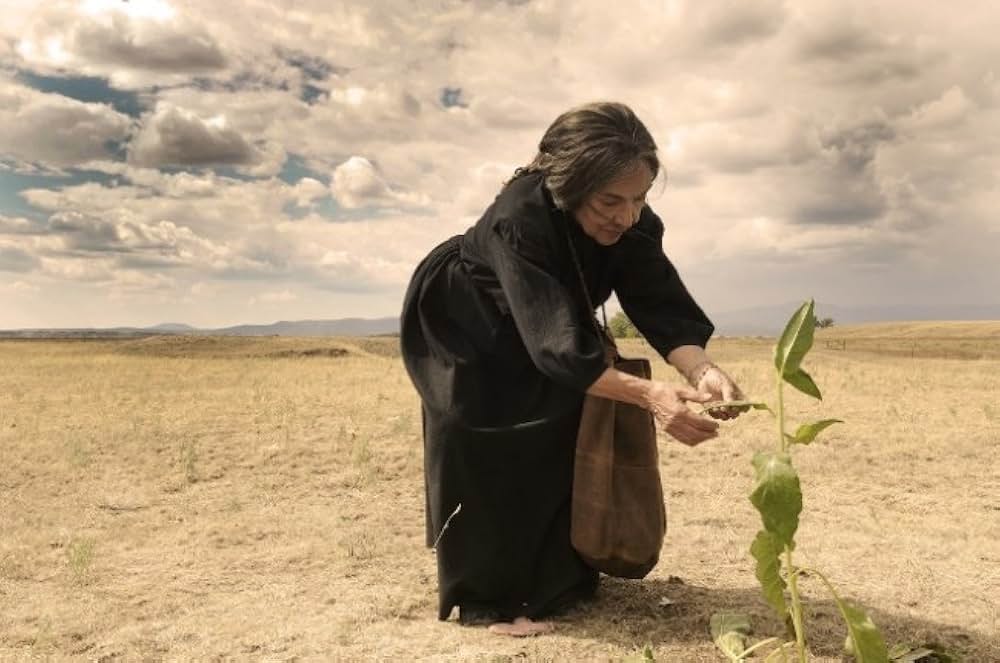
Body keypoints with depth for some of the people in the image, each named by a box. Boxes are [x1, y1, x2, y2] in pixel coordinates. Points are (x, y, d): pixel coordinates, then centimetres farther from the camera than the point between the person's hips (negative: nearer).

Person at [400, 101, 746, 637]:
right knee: (486, 453, -12)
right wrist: (648, 394, -57)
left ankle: (557, 579, 18)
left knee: (566, 433, 2)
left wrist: (701, 369, -48)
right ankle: (485, 596, 2)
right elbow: (555, 344, -47)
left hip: (547, 327, 6)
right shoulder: (518, 220, -41)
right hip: (461, 328, -6)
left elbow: (662, 308, -27)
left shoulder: (634, 226, -23)